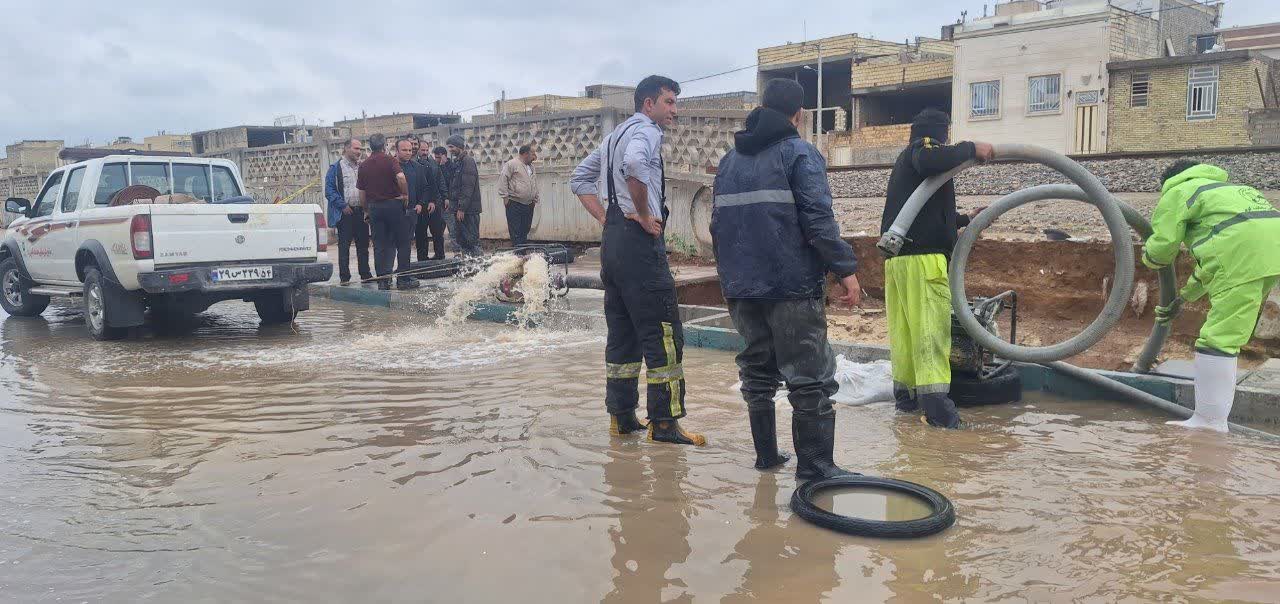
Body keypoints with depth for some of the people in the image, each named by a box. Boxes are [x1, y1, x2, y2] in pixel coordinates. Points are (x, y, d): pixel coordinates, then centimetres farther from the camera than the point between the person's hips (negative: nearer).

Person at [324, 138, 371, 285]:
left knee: (363, 245, 9)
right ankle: (345, 277, 3)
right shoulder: (336, 168, -3)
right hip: (345, 212, -5)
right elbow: (329, 190, -7)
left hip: (361, 211, 5)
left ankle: (365, 274, 17)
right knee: (344, 246, -1)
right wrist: (343, 206, -14)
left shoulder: (362, 167, 14)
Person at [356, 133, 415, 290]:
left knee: (379, 246, 7)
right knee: (402, 243, 4)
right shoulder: (389, 160, -6)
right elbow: (401, 178, -24)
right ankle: (404, 279, 4)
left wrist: (367, 210, 20)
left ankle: (383, 280, 5)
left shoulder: (363, 166, 9)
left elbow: (362, 193, 10)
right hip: (394, 205, -4)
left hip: (374, 207, 4)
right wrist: (405, 194, -10)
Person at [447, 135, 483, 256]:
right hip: (461, 209, 9)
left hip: (469, 209, -9)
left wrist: (462, 208, -20)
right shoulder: (457, 161, 18)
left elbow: (468, 187, -18)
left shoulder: (468, 161, -11)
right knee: (462, 240, 11)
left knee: (472, 239, -9)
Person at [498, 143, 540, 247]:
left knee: (525, 231, 10)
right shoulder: (512, 164, -7)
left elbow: (534, 183, 27)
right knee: (516, 233, -8)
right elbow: (503, 178, -11)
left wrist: (535, 199, 21)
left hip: (529, 205, 8)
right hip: (514, 204, -8)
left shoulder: (531, 166, 20)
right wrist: (505, 196, -15)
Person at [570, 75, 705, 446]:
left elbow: (580, 178, 25)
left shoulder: (615, 135, 21)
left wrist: (605, 219, 14)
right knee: (663, 334, -6)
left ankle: (621, 416, 18)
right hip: (639, 241, -10)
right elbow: (633, 165, -32)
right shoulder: (645, 131, -8)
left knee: (622, 332, 13)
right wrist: (644, 214, -20)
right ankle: (664, 422, -3)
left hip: (612, 239, 10)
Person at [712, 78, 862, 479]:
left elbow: (718, 223, 20)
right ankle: (814, 466, -3)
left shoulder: (730, 159, 16)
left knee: (757, 371, 16)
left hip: (741, 287, 7)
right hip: (791, 286, -6)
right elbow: (818, 219, -15)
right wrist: (846, 269, -12)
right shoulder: (799, 153, -5)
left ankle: (766, 455, 21)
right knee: (809, 378, -2)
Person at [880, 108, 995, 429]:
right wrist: (971, 149, -16)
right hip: (923, 257, -9)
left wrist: (967, 219, 46)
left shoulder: (904, 162, 29)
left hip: (896, 256, 9)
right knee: (931, 327, -11)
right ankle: (936, 403, -13)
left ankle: (905, 394, 18)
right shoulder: (922, 147, 0)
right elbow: (930, 161, -28)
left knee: (903, 329, 12)